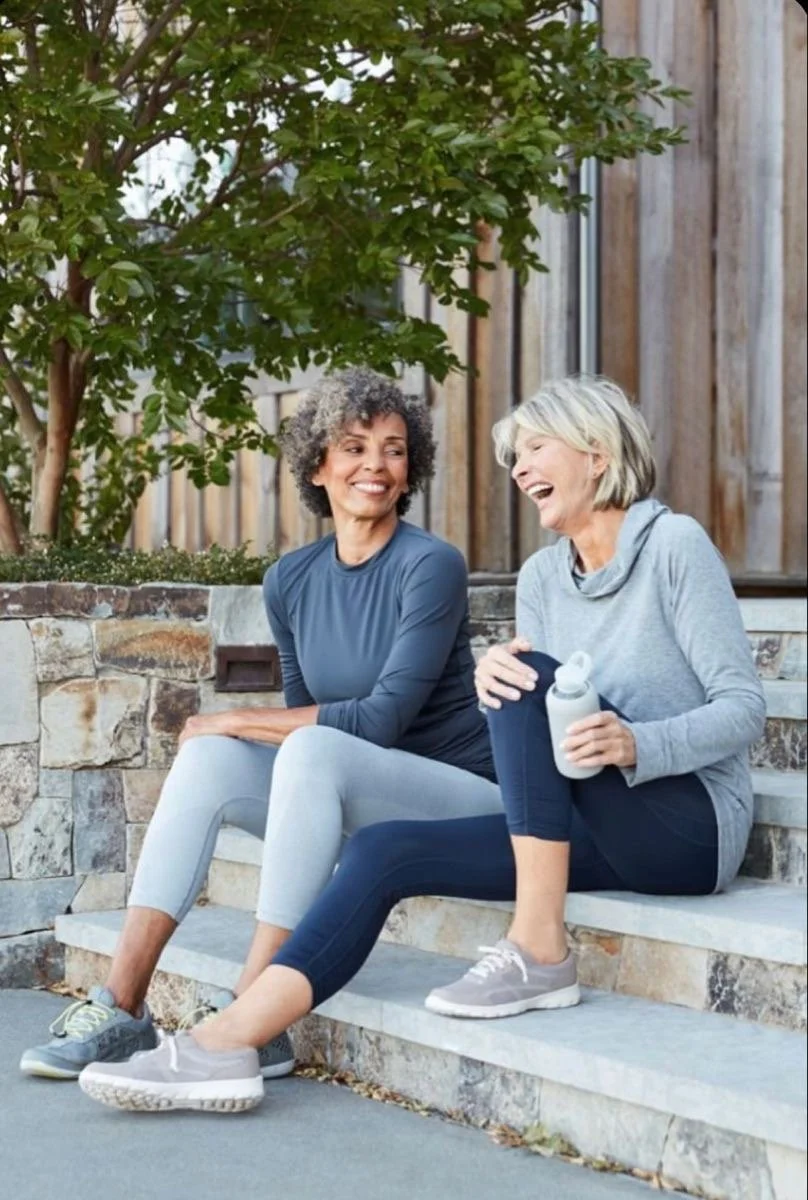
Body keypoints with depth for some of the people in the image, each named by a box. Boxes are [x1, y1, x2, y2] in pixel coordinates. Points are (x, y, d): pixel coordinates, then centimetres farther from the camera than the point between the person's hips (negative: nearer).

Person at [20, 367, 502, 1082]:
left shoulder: (431, 566, -12)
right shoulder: (292, 581, 7)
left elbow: (385, 716, -18)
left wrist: (237, 720, -13)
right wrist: (224, 737, -4)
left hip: (463, 796, -6)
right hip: (356, 804, 6)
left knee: (313, 750, -32)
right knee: (207, 757, -15)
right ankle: (122, 1008, -19)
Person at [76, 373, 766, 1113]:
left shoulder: (675, 544, -5)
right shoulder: (543, 577, 13)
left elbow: (744, 705, -10)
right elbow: (540, 735, 6)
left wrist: (635, 745, -29)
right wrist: (492, 678, -18)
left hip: (691, 826, -6)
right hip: (603, 835, 6)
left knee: (535, 673, -27)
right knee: (386, 851, -12)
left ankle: (538, 952, -26)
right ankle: (224, 1045, -20)